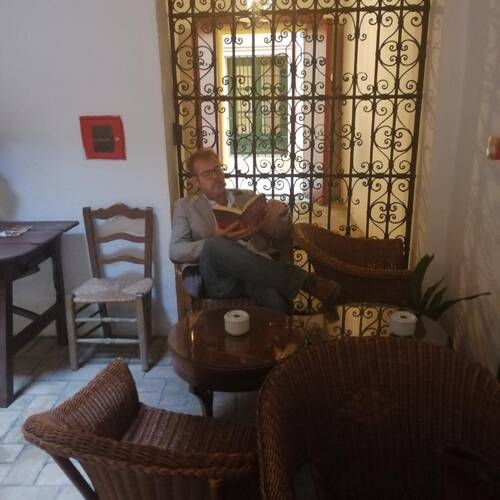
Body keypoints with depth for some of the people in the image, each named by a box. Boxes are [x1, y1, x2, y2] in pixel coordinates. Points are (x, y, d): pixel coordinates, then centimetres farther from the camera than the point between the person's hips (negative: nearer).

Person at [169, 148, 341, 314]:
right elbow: (175, 251, 0)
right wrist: (217, 240, -17)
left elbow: (282, 239, 20)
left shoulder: (248, 197, 22)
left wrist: (281, 213, -4)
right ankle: (306, 281, -33)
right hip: (218, 279, 1)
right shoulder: (186, 206, 15)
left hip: (256, 270, 0)